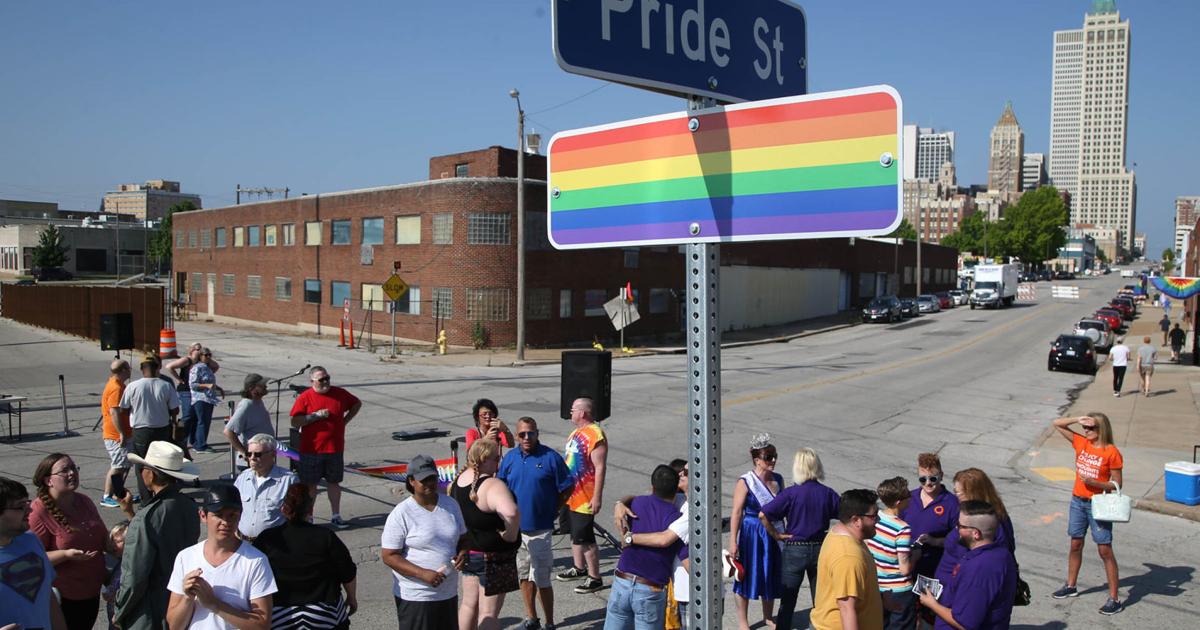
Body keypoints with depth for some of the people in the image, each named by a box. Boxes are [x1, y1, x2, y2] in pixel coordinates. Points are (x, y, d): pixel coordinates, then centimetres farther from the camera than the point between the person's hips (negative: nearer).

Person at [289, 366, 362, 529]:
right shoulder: (304, 398, -6)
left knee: (334, 482, 12)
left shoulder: (339, 393, 3)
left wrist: (346, 420, 9)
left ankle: (335, 516, 22)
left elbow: (357, 403, 20)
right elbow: (295, 422, -11)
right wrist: (316, 415, -19)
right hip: (311, 450, -3)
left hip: (335, 448, 3)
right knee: (310, 484, 5)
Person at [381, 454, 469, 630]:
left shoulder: (451, 505, 4)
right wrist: (423, 573, -24)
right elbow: (389, 556, -14)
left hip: (448, 593, 6)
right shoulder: (401, 514, -13)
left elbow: (462, 537, 16)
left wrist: (462, 553, -8)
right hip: (415, 598, -5)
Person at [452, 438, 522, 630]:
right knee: (489, 612, 4)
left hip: (468, 550, 8)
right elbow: (511, 513, -44)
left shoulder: (460, 479, 1)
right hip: (492, 556, -8)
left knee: (469, 603, 22)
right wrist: (510, 535, -26)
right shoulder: (492, 486, -27)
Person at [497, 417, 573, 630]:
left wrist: (551, 509, -3)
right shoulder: (509, 457, 3)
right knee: (524, 575, 17)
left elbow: (568, 488, -3)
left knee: (542, 580, -2)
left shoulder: (550, 457, -9)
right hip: (515, 527, 5)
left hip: (540, 529, -5)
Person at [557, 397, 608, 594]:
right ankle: (579, 568, 35)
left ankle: (595, 578, 5)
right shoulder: (577, 432, 11)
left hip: (584, 497, -10)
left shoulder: (596, 435, -20)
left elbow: (600, 468, -23)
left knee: (584, 538, -5)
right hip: (570, 494, 10)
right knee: (575, 534, 20)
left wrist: (597, 497, -24)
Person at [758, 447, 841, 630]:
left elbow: (763, 515, -20)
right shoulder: (827, 493, -5)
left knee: (787, 601, 9)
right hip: (821, 549, 3)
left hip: (794, 549, -3)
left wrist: (775, 534, -7)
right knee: (821, 600, 15)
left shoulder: (790, 493, -14)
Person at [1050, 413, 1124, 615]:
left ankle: (1114, 599, 4)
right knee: (1075, 545, 16)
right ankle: (1070, 586, 30)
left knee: (1105, 550, -3)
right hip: (1078, 502, 6)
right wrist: (1078, 419, -9)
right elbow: (1057, 424, 5)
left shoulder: (1111, 452, -13)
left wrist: (1094, 482, -24)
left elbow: (1117, 484, -10)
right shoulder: (1081, 443, 2)